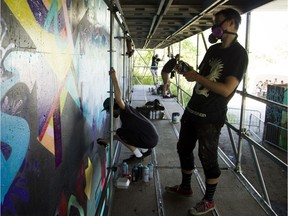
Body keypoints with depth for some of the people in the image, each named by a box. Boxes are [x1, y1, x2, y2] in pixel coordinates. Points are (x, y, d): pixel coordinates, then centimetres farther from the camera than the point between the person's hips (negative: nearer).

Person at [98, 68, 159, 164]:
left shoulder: (126, 110, -11)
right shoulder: (124, 115, 17)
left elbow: (119, 99, -34)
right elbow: (123, 135, 25)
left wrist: (114, 78, -31)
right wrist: (107, 140, 27)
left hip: (150, 140, -10)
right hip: (152, 137, 10)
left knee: (120, 133, -5)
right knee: (123, 134, 26)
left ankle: (138, 156, 2)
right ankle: (145, 150, 22)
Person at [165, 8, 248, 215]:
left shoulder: (239, 54, -13)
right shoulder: (213, 49, 12)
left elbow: (226, 89, -22)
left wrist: (197, 77, -18)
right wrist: (185, 71, 0)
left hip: (211, 116, -8)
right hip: (192, 109, 8)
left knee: (208, 158, 3)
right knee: (184, 148, 17)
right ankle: (185, 187, 37)